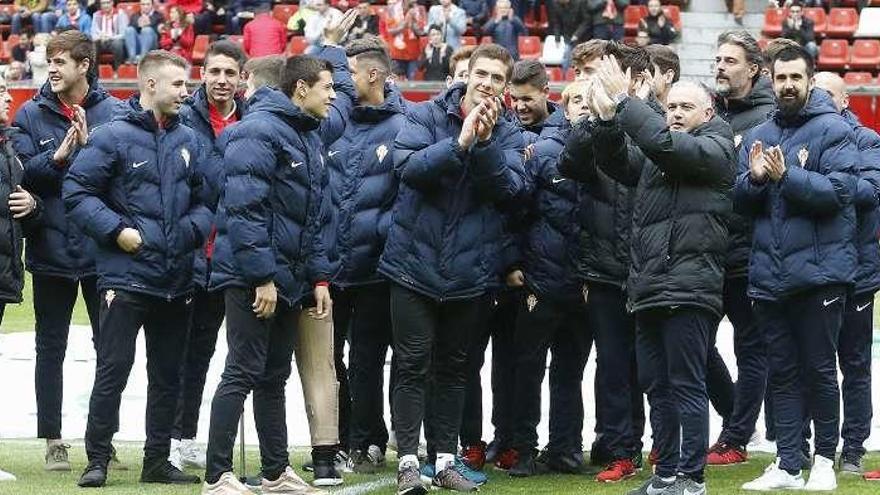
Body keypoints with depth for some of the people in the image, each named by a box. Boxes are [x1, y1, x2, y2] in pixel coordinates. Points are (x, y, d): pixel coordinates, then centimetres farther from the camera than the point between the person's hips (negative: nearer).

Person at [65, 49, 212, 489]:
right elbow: (77, 192, -9)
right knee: (113, 369, -7)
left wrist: (194, 228, -3)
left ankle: (157, 461, 19)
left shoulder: (188, 141, 11)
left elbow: (203, 199, 17)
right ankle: (97, 460, 0)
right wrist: (117, 230, -15)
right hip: (125, 276, -6)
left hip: (176, 282, 6)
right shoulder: (113, 136, -7)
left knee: (168, 374, 11)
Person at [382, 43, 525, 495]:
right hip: (416, 261, -3)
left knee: (452, 368, 12)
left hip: (469, 269, 3)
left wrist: (485, 144, -24)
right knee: (413, 366, -3)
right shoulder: (426, 115, -3)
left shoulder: (507, 135, 4)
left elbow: (509, 189, -12)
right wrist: (460, 142, -28)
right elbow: (408, 165, -19)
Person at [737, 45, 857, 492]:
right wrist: (754, 178, -12)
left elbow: (839, 190, -15)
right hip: (768, 274, 5)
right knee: (782, 372, 8)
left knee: (819, 369, 1)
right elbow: (740, 202, 9)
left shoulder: (833, 130, -4)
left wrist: (785, 175, -24)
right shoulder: (759, 136, 14)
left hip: (818, 271, -5)